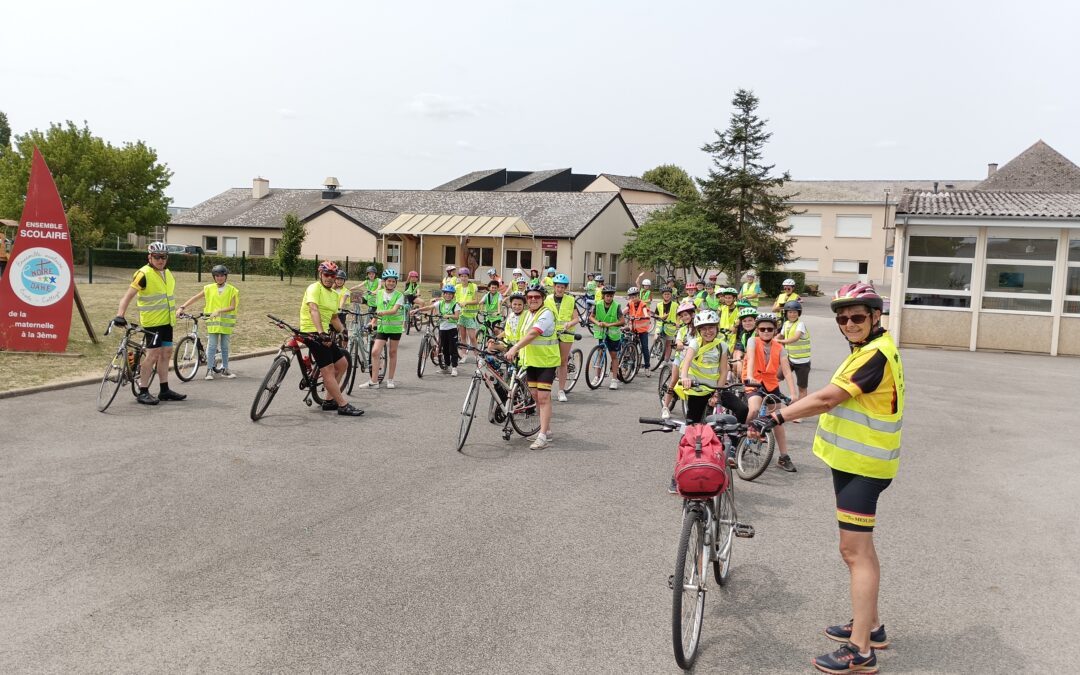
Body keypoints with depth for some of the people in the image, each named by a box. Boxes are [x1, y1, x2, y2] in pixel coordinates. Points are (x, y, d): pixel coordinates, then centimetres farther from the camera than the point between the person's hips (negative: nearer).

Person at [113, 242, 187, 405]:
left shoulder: (168, 274, 12)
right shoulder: (144, 274, -12)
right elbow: (128, 296, -17)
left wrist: (176, 312, 27)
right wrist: (120, 315, -28)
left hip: (166, 321, 8)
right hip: (152, 322, -8)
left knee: (166, 353, 10)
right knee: (153, 354, -10)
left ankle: (164, 390, 18)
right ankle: (143, 392, -4)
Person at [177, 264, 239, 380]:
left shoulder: (232, 290, 0)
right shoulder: (209, 288, 4)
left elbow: (232, 307, -8)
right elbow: (194, 298, 6)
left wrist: (219, 311, -19)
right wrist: (182, 307, -4)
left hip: (226, 322, 0)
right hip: (213, 322, 0)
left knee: (225, 347, 7)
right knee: (212, 346, -2)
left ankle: (225, 369, 15)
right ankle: (210, 370, 1)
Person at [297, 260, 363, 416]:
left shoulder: (334, 294, 17)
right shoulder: (314, 288, -11)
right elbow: (313, 310, -26)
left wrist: (343, 331, 15)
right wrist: (321, 333, -37)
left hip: (324, 333, 10)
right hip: (313, 333, -10)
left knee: (342, 363, 14)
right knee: (328, 371, -9)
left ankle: (329, 400, 22)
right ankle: (343, 405, -6)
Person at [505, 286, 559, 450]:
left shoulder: (546, 314, -16)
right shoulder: (528, 314, 12)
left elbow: (532, 334, -29)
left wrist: (515, 348, -38)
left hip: (547, 361, -8)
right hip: (531, 361, 8)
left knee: (543, 397, -11)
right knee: (535, 396, 11)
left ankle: (543, 436, -11)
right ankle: (546, 430, 23)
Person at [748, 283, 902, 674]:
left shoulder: (876, 353, -20)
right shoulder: (869, 350, 14)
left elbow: (827, 397, -28)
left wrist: (775, 418, -30)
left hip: (861, 467, -11)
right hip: (854, 462, 11)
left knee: (855, 551, -7)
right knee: (859, 547, 19)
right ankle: (870, 624, 33)